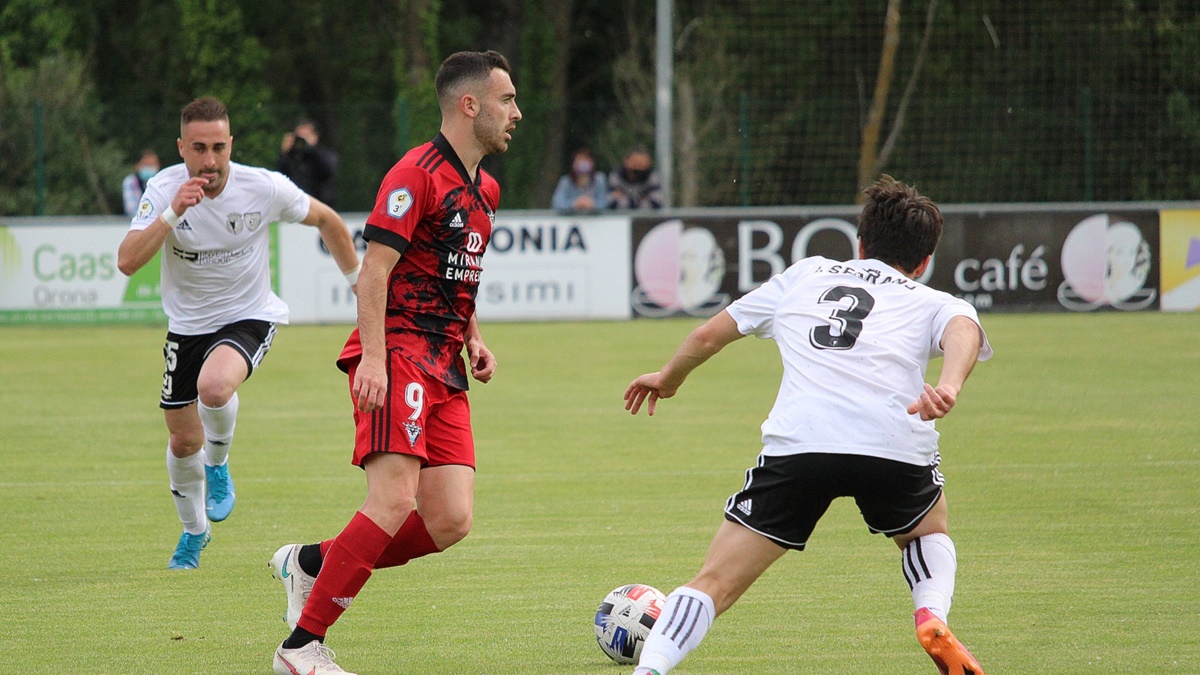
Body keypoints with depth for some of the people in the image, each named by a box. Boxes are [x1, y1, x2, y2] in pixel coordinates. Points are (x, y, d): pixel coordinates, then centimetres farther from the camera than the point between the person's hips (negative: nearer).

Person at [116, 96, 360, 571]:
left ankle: (218, 464, -1)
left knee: (214, 385, -34)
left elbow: (326, 220, 1)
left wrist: (358, 281, 9)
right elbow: (127, 261, -28)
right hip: (187, 324, 2)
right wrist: (172, 214, -38)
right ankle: (194, 531, 38)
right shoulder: (164, 190, -17)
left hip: (249, 318, -2)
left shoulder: (265, 188, -18)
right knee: (183, 441, 9)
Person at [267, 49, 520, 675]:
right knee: (395, 502, -20)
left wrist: (474, 340, 16)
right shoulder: (417, 173, -10)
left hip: (443, 368, 9)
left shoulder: (484, 189, 19)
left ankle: (310, 563, 14)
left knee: (451, 521, -4)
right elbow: (374, 269, -15)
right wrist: (373, 357, -24)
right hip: (398, 353, -9)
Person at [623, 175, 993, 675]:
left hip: (797, 443, 0)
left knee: (715, 583, 4)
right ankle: (932, 616, 4)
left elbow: (708, 336, 34)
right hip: (896, 443, 0)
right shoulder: (934, 303, 24)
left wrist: (668, 379, 52)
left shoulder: (807, 274, 31)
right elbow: (964, 330, -1)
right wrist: (950, 385, -20)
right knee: (928, 537, 32)